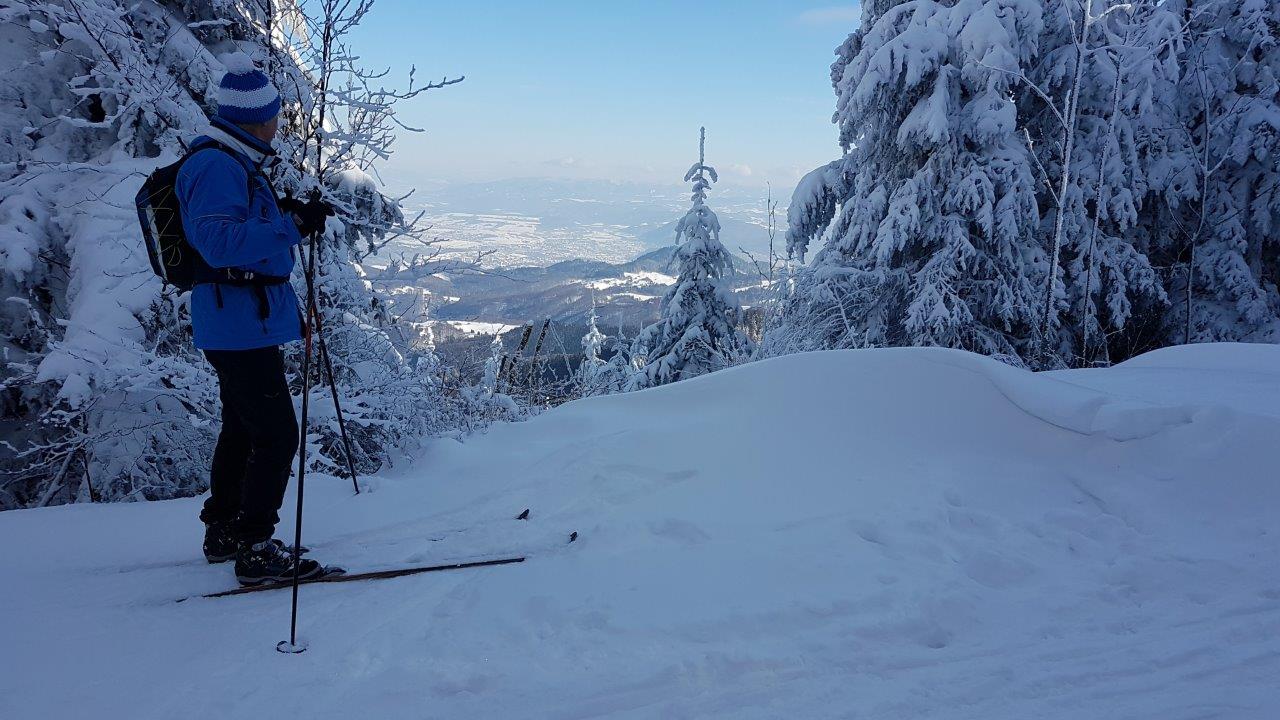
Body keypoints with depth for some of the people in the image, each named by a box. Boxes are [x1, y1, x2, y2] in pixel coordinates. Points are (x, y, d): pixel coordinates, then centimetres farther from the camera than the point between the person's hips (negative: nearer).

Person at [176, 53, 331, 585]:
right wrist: (290, 225, -28)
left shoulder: (233, 164, 17)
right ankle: (255, 550, 0)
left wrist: (289, 214, 14)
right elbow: (218, 240, -27)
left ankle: (223, 531, 33)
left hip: (242, 320, 11)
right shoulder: (217, 166, -17)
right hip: (242, 323, -11)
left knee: (242, 428, 20)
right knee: (276, 433, -8)